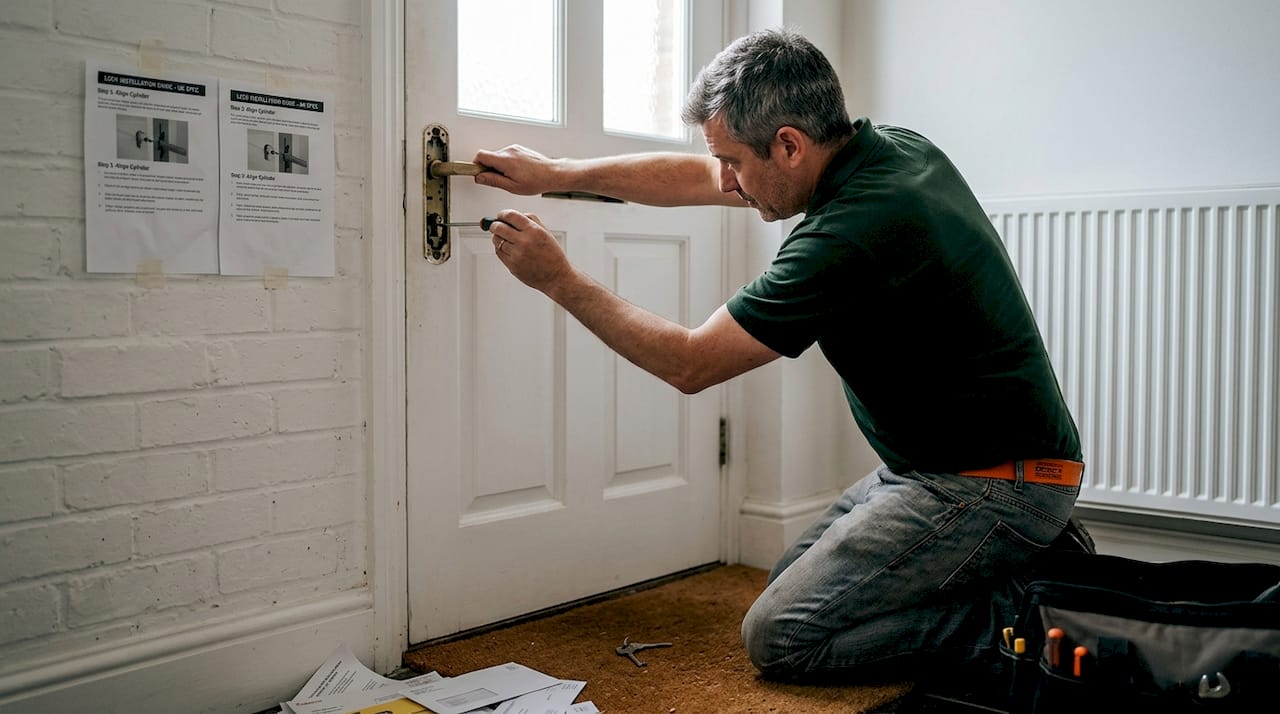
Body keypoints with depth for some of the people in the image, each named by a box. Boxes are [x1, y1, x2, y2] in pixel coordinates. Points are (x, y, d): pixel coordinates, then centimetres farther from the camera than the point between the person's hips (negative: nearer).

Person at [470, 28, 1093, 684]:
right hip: (932, 461, 10)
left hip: (991, 483, -10)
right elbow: (698, 178, 13)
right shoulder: (893, 148, 1)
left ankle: (1018, 610, -3)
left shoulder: (850, 235, -28)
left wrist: (559, 280, -8)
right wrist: (555, 174, 13)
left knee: (779, 636, -10)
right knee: (791, 579, 18)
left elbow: (690, 363, -17)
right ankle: (1026, 550, 14)